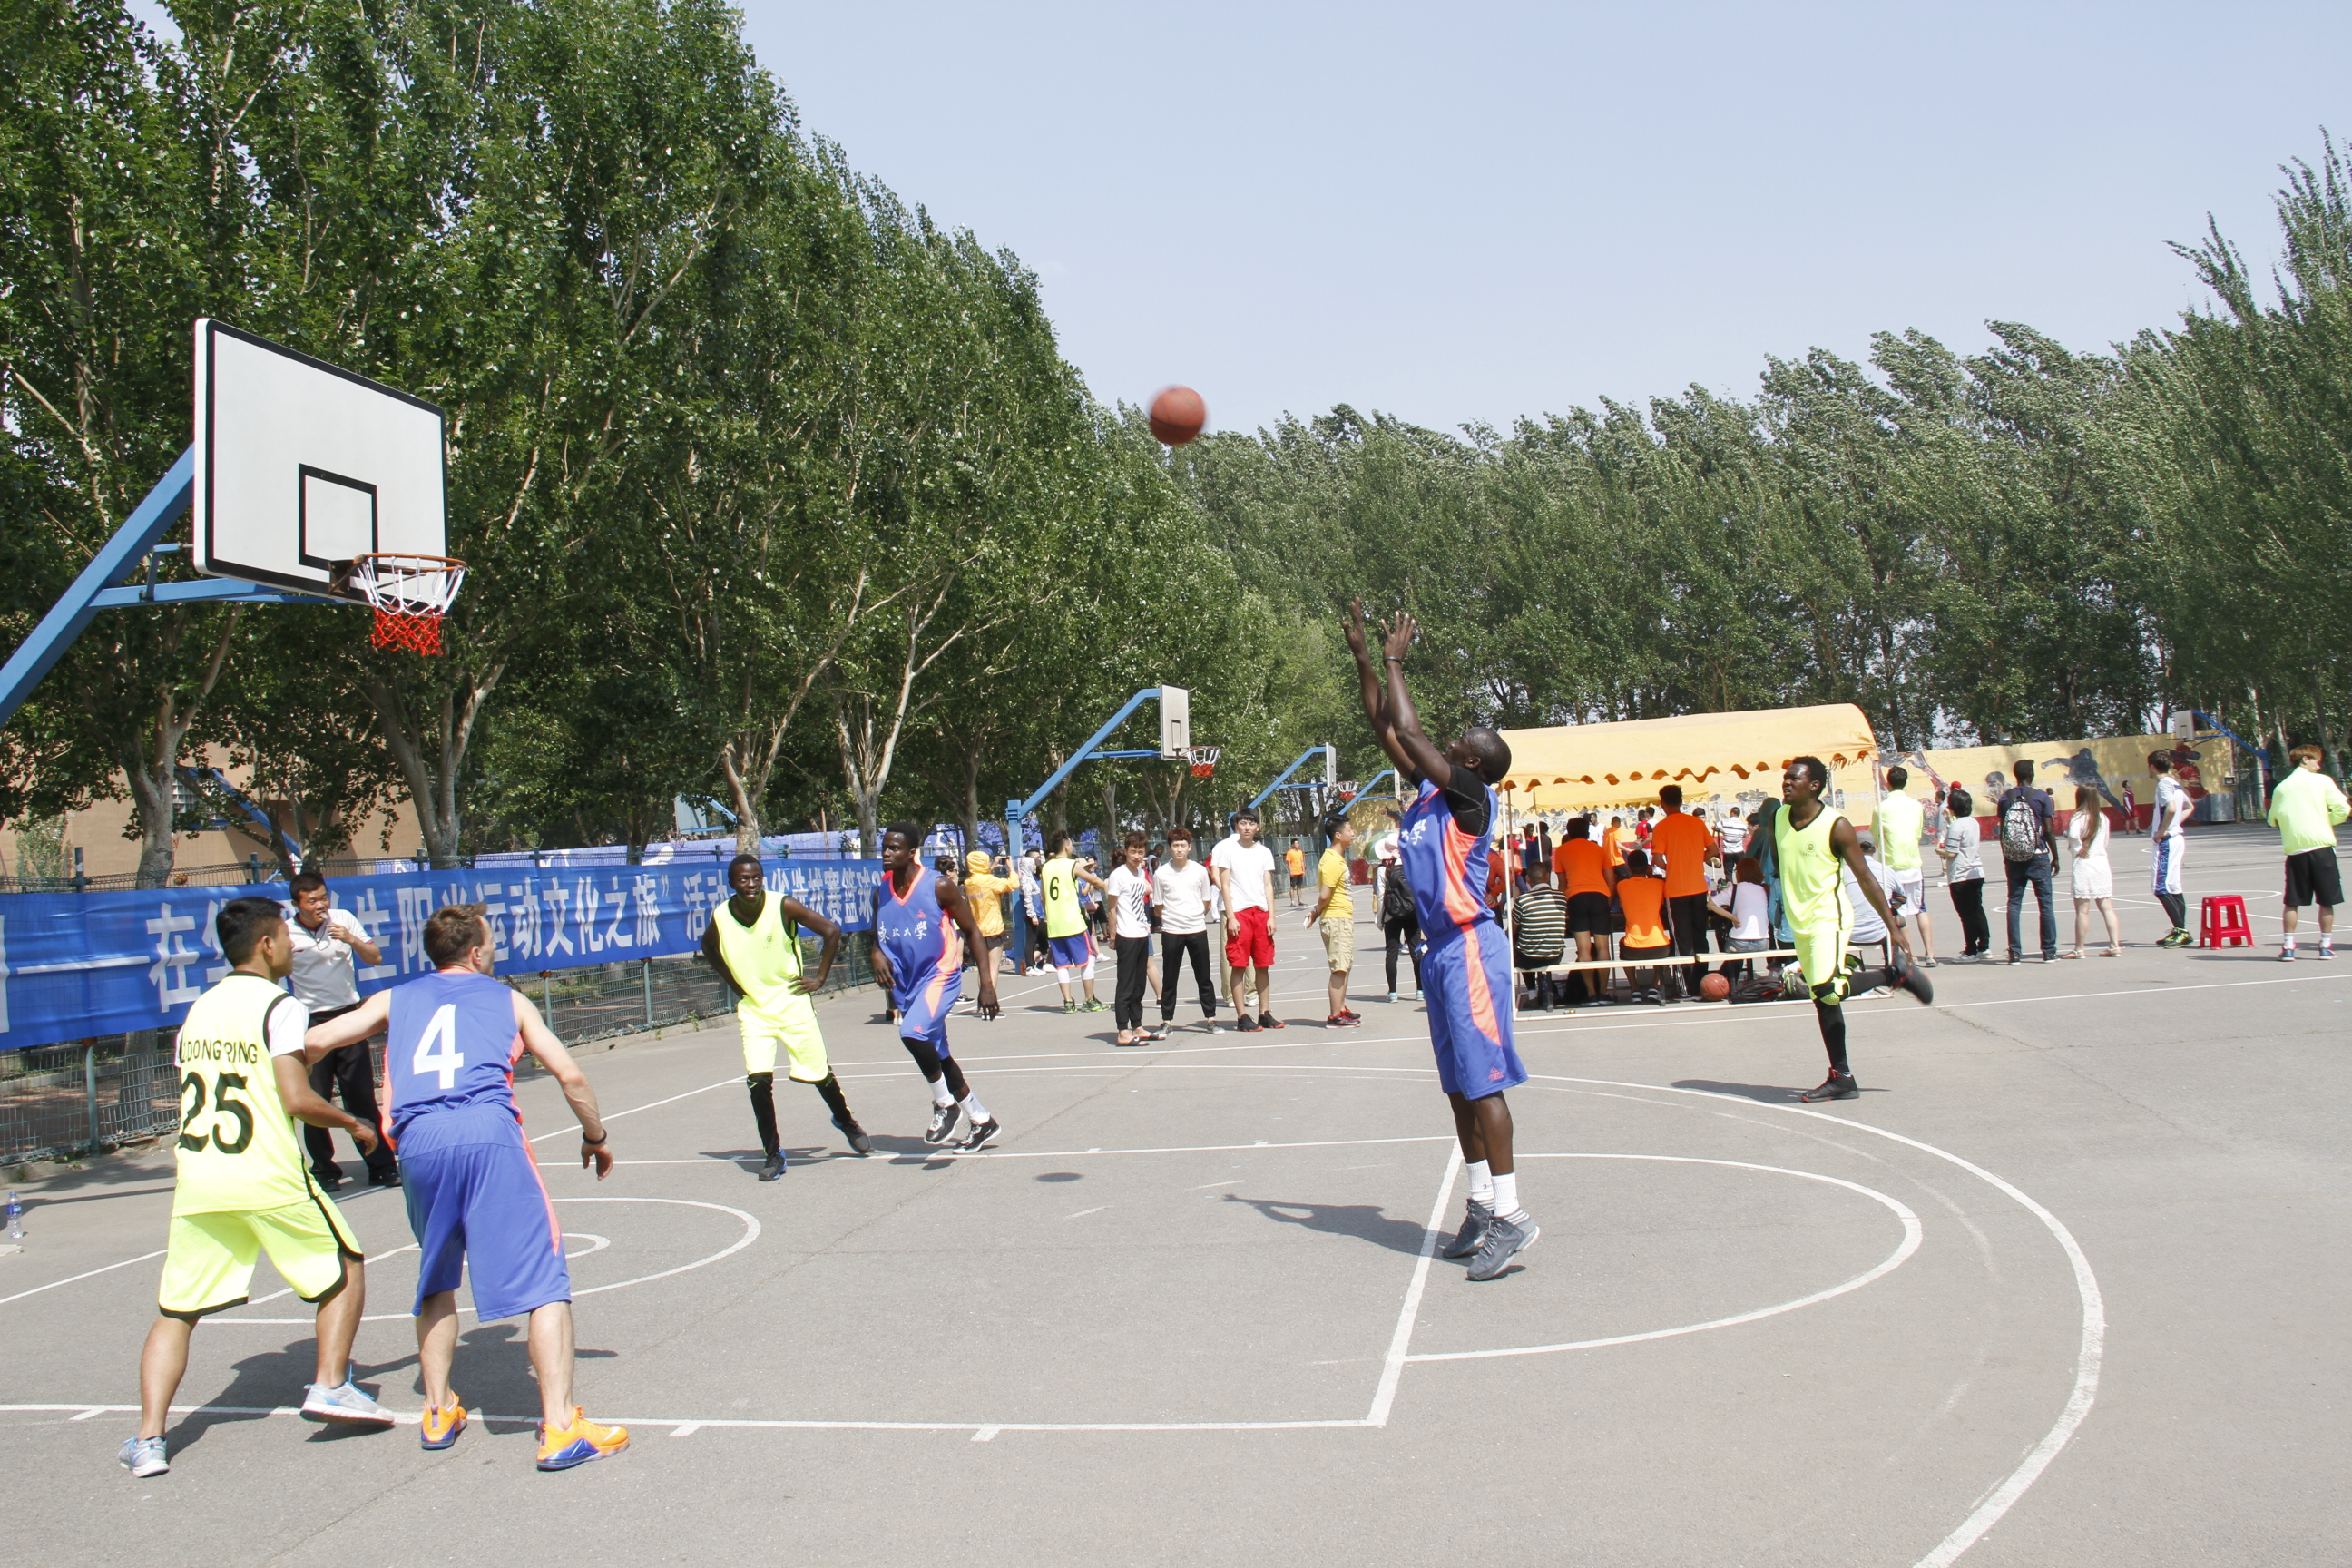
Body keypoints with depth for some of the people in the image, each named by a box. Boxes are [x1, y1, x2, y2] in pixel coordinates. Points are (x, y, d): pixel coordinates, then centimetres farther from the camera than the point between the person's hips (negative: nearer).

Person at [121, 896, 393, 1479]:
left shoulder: (198, 1010, 14)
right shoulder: (278, 1006, -7)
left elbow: (190, 1102, 18)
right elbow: (297, 1100, -15)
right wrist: (353, 1124, 0)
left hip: (196, 1184, 6)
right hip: (269, 1179, -6)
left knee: (175, 1313, 12)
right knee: (346, 1269, 13)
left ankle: (149, 1440, 4)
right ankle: (329, 1386, 6)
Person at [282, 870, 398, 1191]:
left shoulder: (343, 919, 1)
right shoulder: (286, 933, -5)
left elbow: (375, 958, 0)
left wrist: (351, 939, -17)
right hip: (310, 1022, -1)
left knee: (363, 1098, 2)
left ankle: (382, 1167, 8)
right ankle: (324, 1170, 14)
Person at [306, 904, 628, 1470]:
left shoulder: (395, 1000, 24)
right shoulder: (508, 998, 20)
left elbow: (315, 1040, 13)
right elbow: (570, 1075, 15)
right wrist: (596, 1137, 29)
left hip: (417, 1141, 3)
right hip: (489, 1131, -3)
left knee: (436, 1280, 26)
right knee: (544, 1281, -2)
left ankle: (438, 1413, 29)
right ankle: (560, 1428, -9)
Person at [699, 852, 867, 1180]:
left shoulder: (784, 906, -18)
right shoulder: (720, 919, -11)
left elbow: (832, 931, -10)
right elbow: (708, 949, 13)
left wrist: (820, 978, -9)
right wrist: (735, 984, 7)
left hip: (793, 1003, -1)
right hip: (753, 1010, 1)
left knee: (819, 1073, 7)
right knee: (758, 1079, -14)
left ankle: (845, 1121, 37)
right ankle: (772, 1153, 2)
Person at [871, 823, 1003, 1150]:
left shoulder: (939, 887, -13)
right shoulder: (881, 893, 2)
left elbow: (972, 932, -7)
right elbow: (878, 937, 16)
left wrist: (987, 984, -12)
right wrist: (877, 954, -9)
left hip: (941, 975, -7)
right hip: (906, 984, 7)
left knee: (912, 1032, -30)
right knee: (938, 1056, 13)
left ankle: (944, 1104, -8)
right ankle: (982, 1122, 29)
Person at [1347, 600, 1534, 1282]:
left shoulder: (1473, 797, -11)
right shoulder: (1431, 788, 11)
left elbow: (1408, 732, -16)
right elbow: (1386, 728, 17)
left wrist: (1394, 662, -5)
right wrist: (1363, 656, 15)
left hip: (1470, 945, -9)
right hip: (1440, 948, 9)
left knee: (1483, 1081, -9)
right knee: (1459, 1085, 12)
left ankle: (1511, 1216, -6)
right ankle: (1482, 1206, 19)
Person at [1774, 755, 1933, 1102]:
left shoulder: (1836, 826, -14)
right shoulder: (1777, 819, 2)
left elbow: (1865, 878, -11)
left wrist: (1893, 927, -11)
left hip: (1828, 917, -6)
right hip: (1799, 921, 6)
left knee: (1828, 989, -22)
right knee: (1822, 998, 9)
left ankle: (1897, 974, 1)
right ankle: (1841, 1078, 17)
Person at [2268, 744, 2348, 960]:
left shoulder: (2281, 787, 8)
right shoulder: (2322, 781, 1)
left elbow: (2273, 820, 10)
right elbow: (2342, 809, -6)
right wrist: (2326, 820, 12)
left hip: (2294, 848, 2)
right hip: (2321, 845, -2)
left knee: (2292, 901, 6)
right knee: (2326, 900, 7)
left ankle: (2288, 947, 3)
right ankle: (2326, 945, 9)